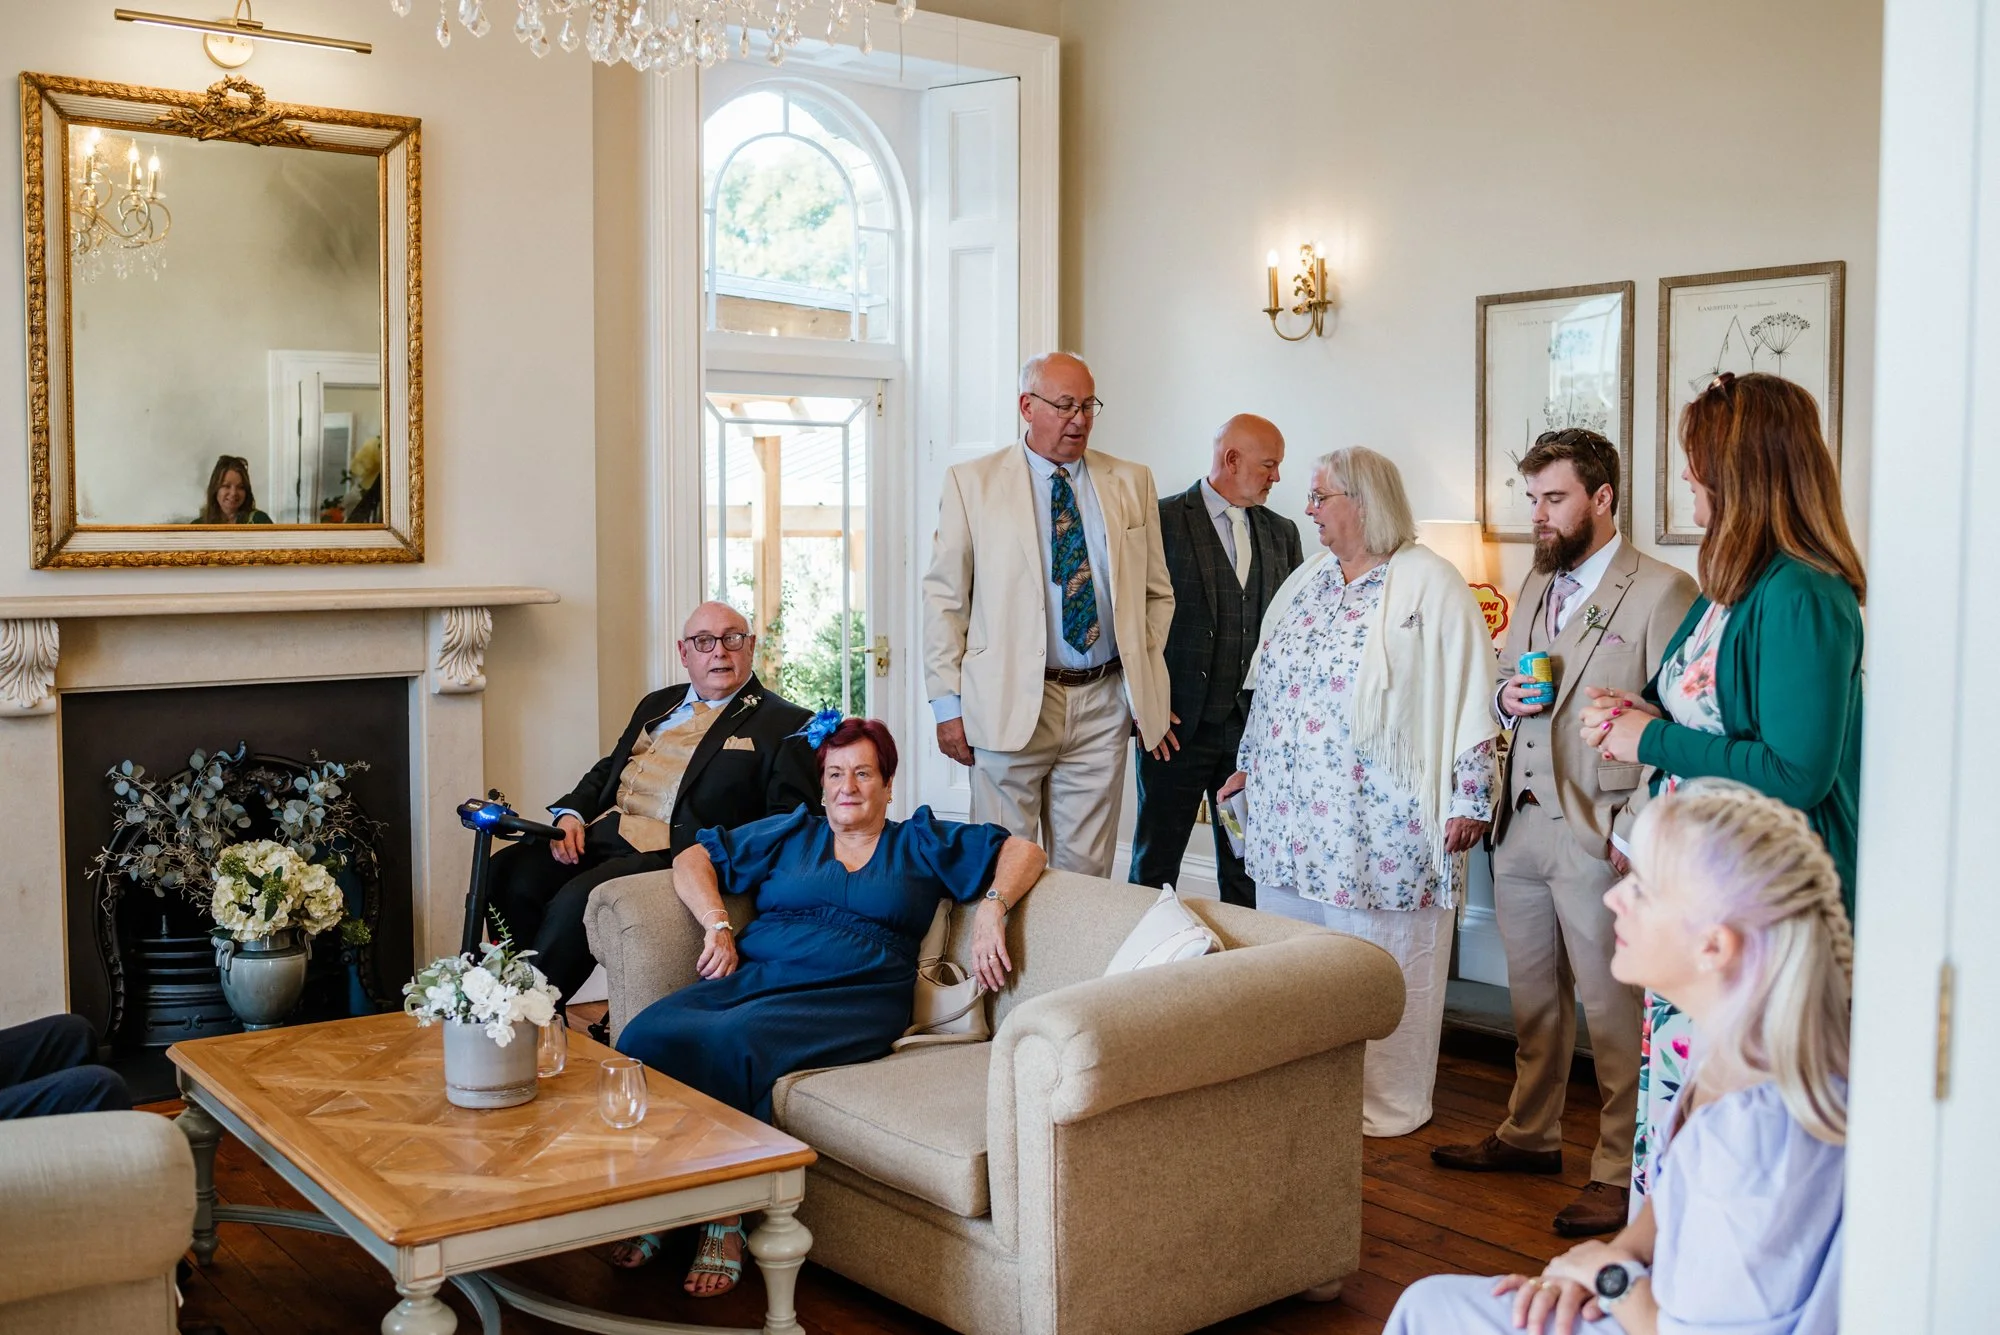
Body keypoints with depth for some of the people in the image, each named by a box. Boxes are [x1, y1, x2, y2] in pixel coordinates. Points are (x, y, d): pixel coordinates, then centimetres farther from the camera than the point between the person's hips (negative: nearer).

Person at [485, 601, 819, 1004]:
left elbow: (789, 819, -7)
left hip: (671, 849, -7)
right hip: (599, 834, 7)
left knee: (575, 899, -29)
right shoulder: (658, 704, 25)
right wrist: (571, 814, 5)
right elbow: (608, 769, 27)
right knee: (505, 872, -15)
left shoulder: (783, 724, 2)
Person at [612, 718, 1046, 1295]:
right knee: (645, 1035, -29)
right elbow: (694, 858, 25)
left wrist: (991, 909, -1)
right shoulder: (789, 833, 27)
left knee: (730, 1041, -36)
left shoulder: (921, 842, 21)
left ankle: (725, 1224, -25)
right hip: (754, 975, 3)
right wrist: (717, 925, 8)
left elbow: (1023, 850, 18)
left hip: (850, 998, -3)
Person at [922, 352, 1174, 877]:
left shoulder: (1132, 482, 10)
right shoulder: (972, 482, 1)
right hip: (1009, 703, -2)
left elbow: (1158, 593, 16)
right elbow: (944, 597, 1)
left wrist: (1144, 684, 8)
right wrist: (948, 703, -3)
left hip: (1104, 702, 3)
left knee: (1086, 870, 7)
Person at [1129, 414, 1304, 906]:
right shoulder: (1162, 520, -4)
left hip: (1255, 730, 4)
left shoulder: (1282, 532, 13)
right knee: (1155, 865, 4)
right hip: (1177, 726, -4)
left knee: (1248, 868, 10)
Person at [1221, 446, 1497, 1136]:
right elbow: (1268, 684, 23)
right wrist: (1251, 762, 22)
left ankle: (1385, 1104, 14)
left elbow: (1470, 695, -10)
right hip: (1291, 815, 7)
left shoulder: (1430, 585, -7)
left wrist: (1469, 798, -13)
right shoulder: (1306, 580, 15)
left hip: (1381, 821, -7)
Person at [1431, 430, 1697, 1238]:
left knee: (1611, 1006, 0)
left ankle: (1622, 1171, 11)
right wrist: (1507, 696, 1)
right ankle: (1530, 1134, 32)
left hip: (1598, 835, -7)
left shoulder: (1660, 592, -9)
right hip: (1521, 821, 8)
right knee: (1532, 995, 18)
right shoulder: (1536, 587, 16)